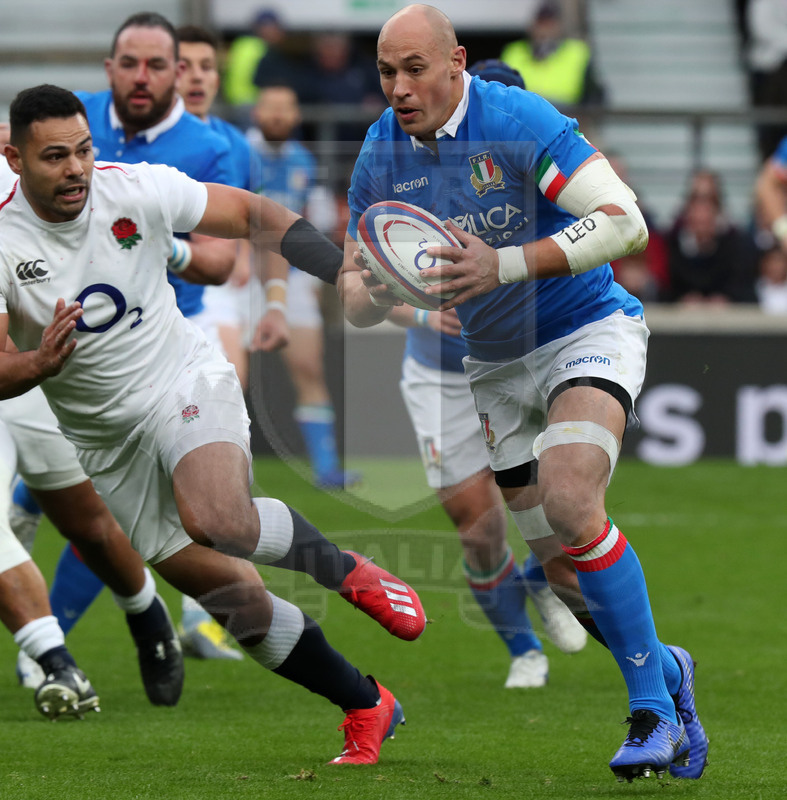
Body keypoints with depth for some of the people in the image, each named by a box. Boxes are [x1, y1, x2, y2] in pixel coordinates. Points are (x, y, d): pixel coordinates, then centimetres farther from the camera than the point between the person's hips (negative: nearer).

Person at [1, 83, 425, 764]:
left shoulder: (138, 189, -12)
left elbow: (250, 213, 1)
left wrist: (344, 269, -14)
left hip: (186, 384, -2)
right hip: (110, 443, 2)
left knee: (217, 519, -35)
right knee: (238, 601, 0)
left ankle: (348, 571, -8)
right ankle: (367, 708, 19)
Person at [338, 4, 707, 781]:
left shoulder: (518, 121, -21)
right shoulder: (380, 155, -4)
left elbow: (625, 222, -28)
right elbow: (356, 296, 3)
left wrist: (504, 265, -36)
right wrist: (373, 293, -23)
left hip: (588, 333, -6)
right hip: (495, 366, 6)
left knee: (569, 504, -28)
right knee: (556, 558, 3)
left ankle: (654, 710, -19)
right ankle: (665, 671, 28)